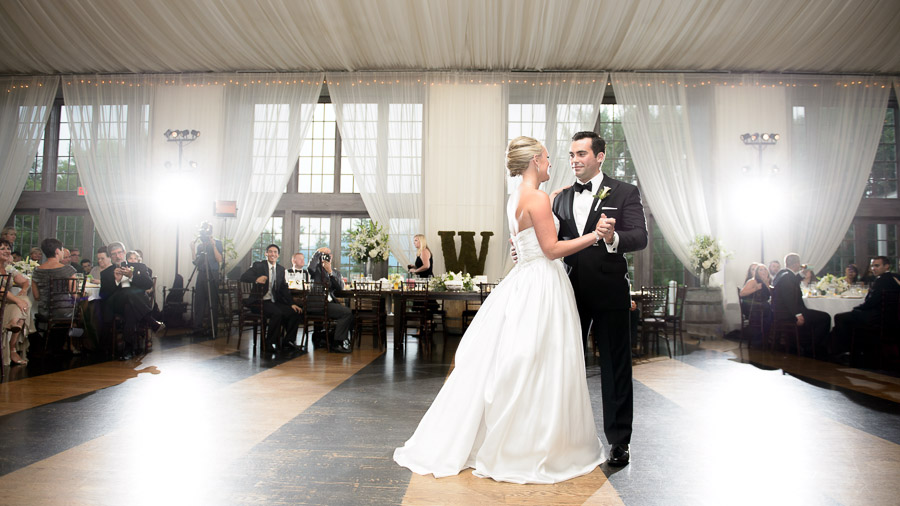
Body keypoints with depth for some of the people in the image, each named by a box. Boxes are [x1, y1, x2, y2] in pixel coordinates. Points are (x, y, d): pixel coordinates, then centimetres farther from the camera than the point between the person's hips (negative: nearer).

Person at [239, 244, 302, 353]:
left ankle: (289, 341, 2)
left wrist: (292, 304, 4)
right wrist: (256, 279, -31)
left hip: (275, 302, 6)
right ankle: (270, 343, -15)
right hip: (259, 302, -6)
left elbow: (284, 288, 15)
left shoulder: (281, 269, 14)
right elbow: (243, 277, -11)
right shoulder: (258, 265, 0)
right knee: (277, 313, -32)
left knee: (295, 312, -14)